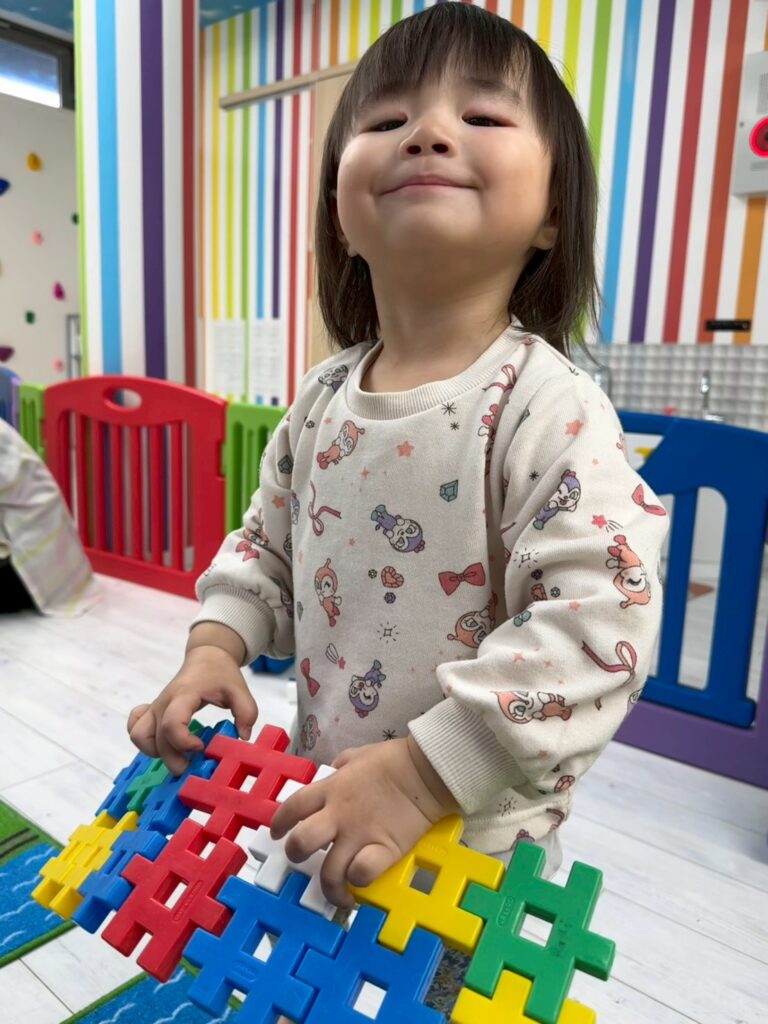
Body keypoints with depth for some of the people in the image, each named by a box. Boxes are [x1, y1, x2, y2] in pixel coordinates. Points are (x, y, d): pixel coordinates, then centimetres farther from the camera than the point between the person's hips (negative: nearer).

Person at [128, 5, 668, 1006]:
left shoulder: (550, 410, -23)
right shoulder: (321, 399, -3)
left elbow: (594, 626, -28)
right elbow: (268, 542, 9)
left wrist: (421, 772, -29)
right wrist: (215, 645, -6)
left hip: (479, 827, -5)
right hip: (324, 794, 6)